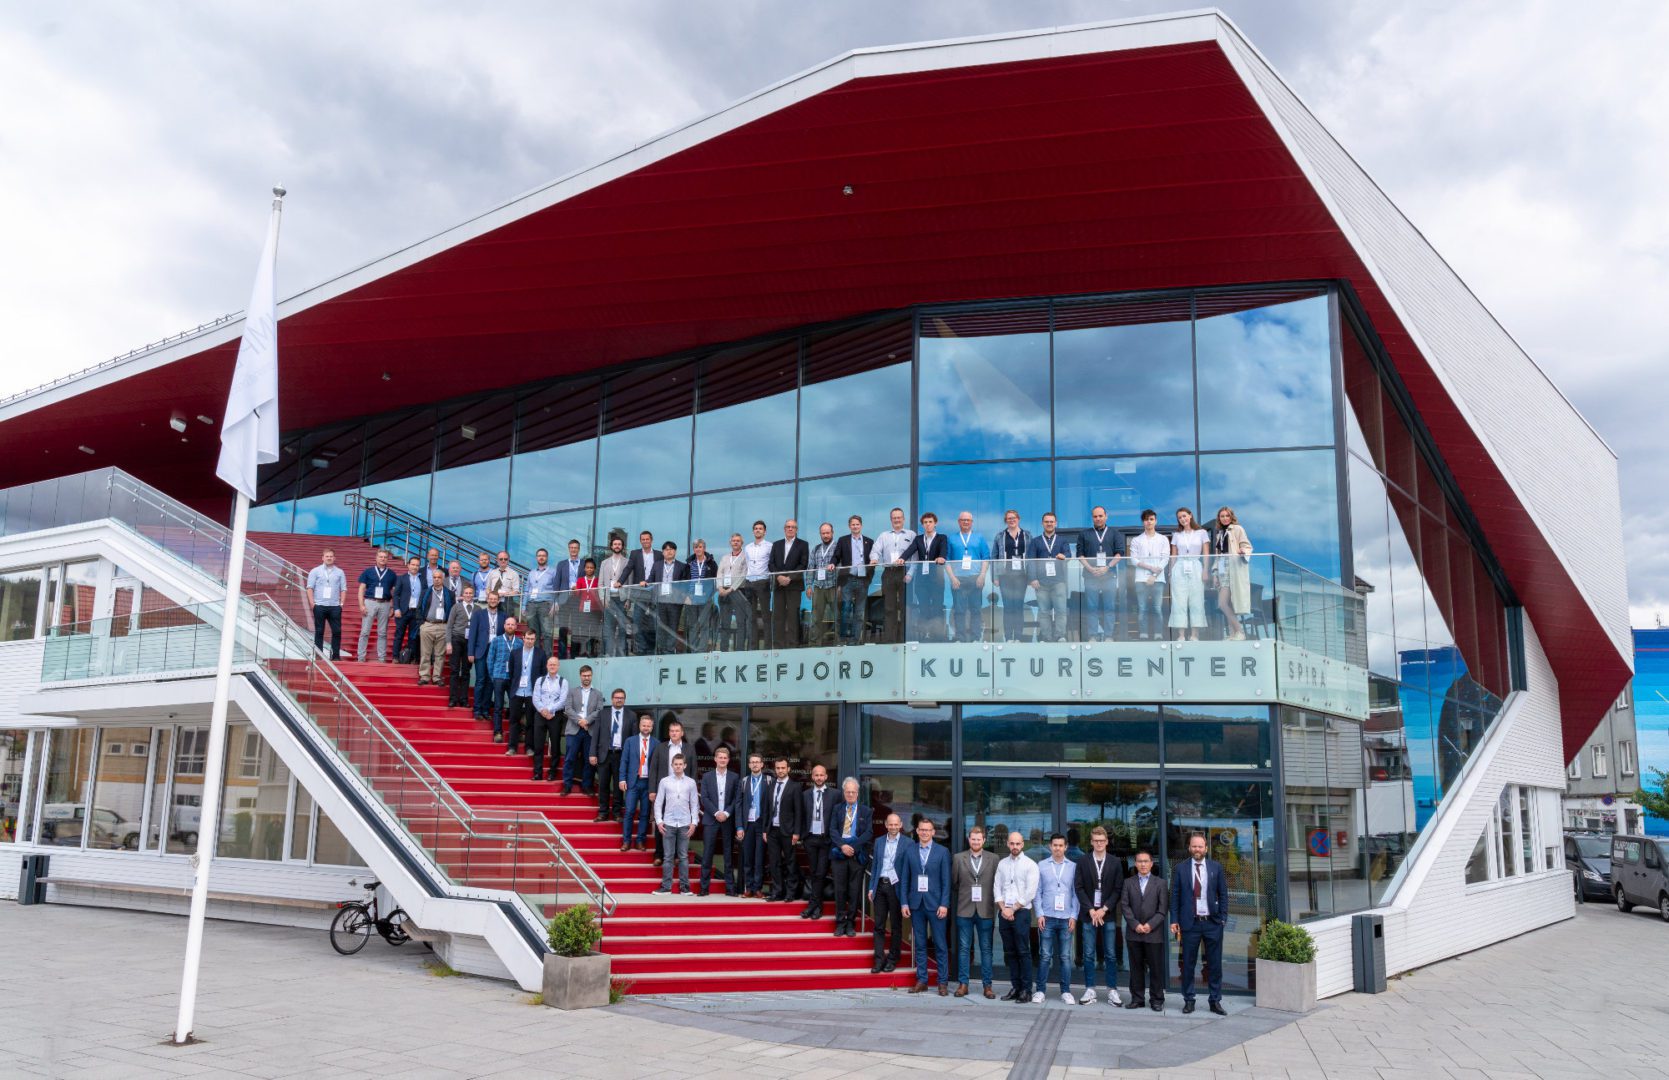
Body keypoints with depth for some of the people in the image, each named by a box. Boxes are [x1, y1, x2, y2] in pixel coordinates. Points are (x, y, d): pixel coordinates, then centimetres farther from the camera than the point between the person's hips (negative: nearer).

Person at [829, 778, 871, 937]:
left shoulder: (865, 811, 7)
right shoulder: (837, 809, 11)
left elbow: (869, 833, -2)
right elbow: (833, 830, 2)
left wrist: (853, 846, -14)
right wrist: (842, 845, -15)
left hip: (857, 855, -1)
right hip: (839, 854, 1)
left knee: (854, 890, 2)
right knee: (839, 889, 1)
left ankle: (851, 922, 11)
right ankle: (840, 922, 10)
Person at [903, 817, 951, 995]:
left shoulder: (942, 852, 1)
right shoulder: (910, 852, 7)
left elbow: (946, 880, -2)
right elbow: (905, 879, 8)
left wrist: (944, 904, -9)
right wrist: (904, 903, 1)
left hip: (935, 904, -2)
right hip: (916, 904, 2)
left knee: (940, 945, 0)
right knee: (919, 944, 7)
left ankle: (943, 982, 6)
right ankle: (921, 980, 14)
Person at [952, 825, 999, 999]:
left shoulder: (993, 859, 2)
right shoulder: (958, 859, 4)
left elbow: (997, 884, 5)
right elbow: (953, 883, 10)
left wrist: (993, 903, 2)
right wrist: (965, 894, 7)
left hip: (985, 911, 0)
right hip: (965, 910, 1)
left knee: (986, 949, 4)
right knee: (963, 948, 4)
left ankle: (987, 985, 10)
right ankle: (963, 984, 10)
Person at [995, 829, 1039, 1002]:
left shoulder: (1030, 865, -3)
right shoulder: (1002, 864, 11)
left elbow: (1030, 892, -8)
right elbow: (996, 888, 9)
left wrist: (1013, 909, -9)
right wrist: (1003, 908, -5)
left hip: (1021, 912, -5)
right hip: (1004, 913, 5)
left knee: (1023, 952, -5)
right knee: (1009, 952, 7)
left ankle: (1026, 990, -1)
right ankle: (1015, 987, 13)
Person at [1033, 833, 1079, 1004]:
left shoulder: (1073, 867, 5)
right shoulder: (1042, 866, 3)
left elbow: (1076, 893, 5)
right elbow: (1037, 892, 4)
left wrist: (1074, 916, -1)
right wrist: (1039, 914, -4)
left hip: (1066, 918, 1)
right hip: (1047, 917, -1)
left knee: (1065, 957, 4)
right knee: (1045, 956, 0)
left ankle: (1066, 991, 13)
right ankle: (1039, 991, 6)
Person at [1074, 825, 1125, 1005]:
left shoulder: (1116, 862, 3)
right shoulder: (1083, 860, 3)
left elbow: (1118, 889, 1)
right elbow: (1080, 888, 0)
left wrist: (1104, 910, -8)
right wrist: (1091, 910, -9)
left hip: (1108, 914, 0)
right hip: (1088, 914, 0)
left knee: (1110, 955, 2)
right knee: (1088, 955, 2)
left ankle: (1112, 990, 10)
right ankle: (1090, 990, 8)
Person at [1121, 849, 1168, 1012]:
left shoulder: (1160, 883, 5)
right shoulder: (1128, 882, 9)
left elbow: (1163, 909, -1)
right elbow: (1125, 906, 3)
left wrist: (1150, 925, -11)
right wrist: (1135, 924, -9)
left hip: (1154, 933, -1)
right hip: (1133, 933, 2)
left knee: (1156, 967, 1)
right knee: (1136, 967, 6)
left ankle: (1156, 1000, 11)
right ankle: (1137, 998, 14)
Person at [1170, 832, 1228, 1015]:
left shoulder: (1216, 867, 5)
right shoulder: (1181, 868, 2)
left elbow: (1223, 894, 7)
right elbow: (1175, 896, 3)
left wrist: (1223, 918, -1)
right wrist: (1174, 921, -2)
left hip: (1212, 922, 1)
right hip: (1190, 923, -1)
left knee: (1215, 964, 5)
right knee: (1188, 964, 5)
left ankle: (1215, 1001, 15)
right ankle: (1188, 1000, 14)